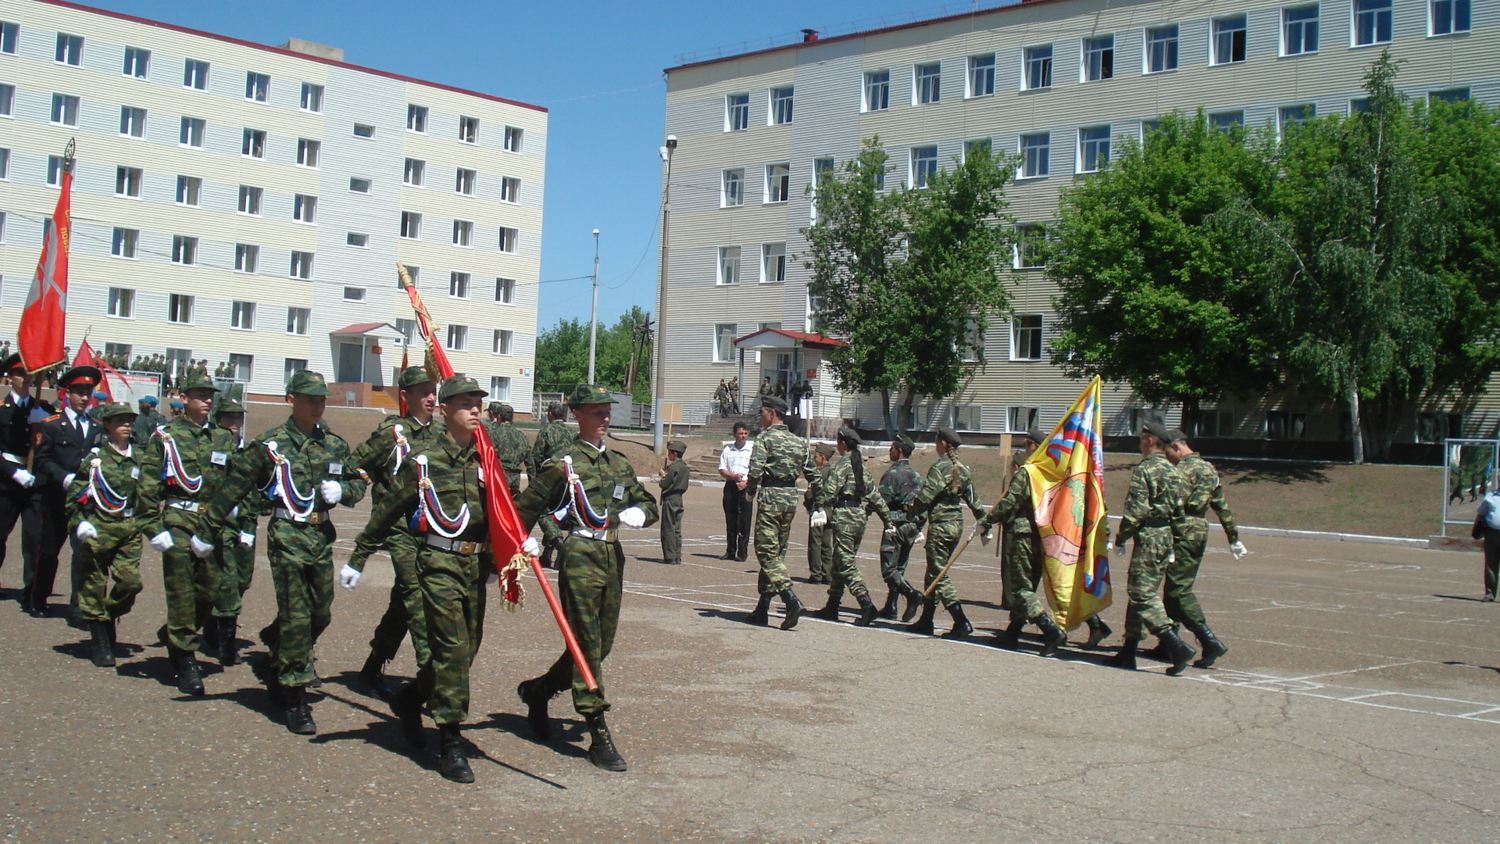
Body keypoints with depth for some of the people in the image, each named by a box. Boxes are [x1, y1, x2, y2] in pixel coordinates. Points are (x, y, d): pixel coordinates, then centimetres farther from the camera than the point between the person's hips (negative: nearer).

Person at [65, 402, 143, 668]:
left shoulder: (138, 459, 9)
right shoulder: (94, 457, 0)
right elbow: (73, 494, 1)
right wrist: (78, 524, -9)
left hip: (129, 529, 3)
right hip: (98, 528, -2)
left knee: (131, 581, -9)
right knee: (94, 586, 3)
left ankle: (109, 618, 19)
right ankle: (100, 642, 13)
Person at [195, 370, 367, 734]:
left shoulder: (336, 445, 10)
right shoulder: (270, 444, -2)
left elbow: (359, 483, 19)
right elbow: (235, 488, 0)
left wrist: (342, 490, -4)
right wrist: (207, 532, 2)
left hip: (323, 537, 5)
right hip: (287, 538, -5)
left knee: (321, 615, 10)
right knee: (296, 617, -6)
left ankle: (276, 666, 37)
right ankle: (296, 700, 1)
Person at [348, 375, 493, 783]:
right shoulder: (423, 460, -4)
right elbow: (387, 511, 0)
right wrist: (357, 557, 2)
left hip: (476, 565, 6)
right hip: (439, 564, -5)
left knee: (466, 648, 11)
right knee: (451, 648, -9)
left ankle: (409, 701, 37)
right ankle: (450, 745, -2)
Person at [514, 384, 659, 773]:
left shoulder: (619, 463, 14)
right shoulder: (564, 464, -5)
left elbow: (648, 503, 22)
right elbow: (525, 508, -2)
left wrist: (638, 513, 0)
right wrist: (526, 541, -17)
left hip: (613, 557, 7)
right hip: (580, 556, -7)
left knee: (602, 645, 14)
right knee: (587, 645, -5)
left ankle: (538, 689, 36)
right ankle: (599, 736, 0)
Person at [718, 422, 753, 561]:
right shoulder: (727, 450, 11)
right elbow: (722, 470, 7)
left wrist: (745, 483, -14)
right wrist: (733, 476, -11)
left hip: (745, 487, -3)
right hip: (730, 486, 3)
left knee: (744, 522, -5)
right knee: (730, 520, 6)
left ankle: (742, 553, -2)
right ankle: (730, 551, 13)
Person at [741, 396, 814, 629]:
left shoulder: (766, 437, -7)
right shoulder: (799, 441, 14)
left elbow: (755, 471, -18)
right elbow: (813, 475, 16)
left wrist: (750, 492, 1)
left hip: (770, 497, -7)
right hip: (791, 498, 7)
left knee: (767, 551, -6)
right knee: (777, 552, 12)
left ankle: (791, 600, -23)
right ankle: (762, 608, 16)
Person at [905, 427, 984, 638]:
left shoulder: (940, 467, -13)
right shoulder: (963, 469, 11)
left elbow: (925, 498, -16)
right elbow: (973, 500, 15)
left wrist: (910, 513, 0)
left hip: (940, 524, -8)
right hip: (957, 524, 8)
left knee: (938, 576, -4)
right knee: (933, 573, 16)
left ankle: (961, 622, -13)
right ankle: (926, 621, 20)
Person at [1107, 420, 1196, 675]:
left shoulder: (1145, 470, -14)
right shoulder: (1173, 471, 13)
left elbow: (1135, 511, -18)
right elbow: (1178, 509, 15)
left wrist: (1120, 539, -8)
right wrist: (1170, 542, 21)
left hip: (1148, 538, -9)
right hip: (1167, 537, 9)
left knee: (1143, 595, -7)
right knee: (1141, 592, 14)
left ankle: (1177, 646, -16)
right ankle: (1128, 651, 18)